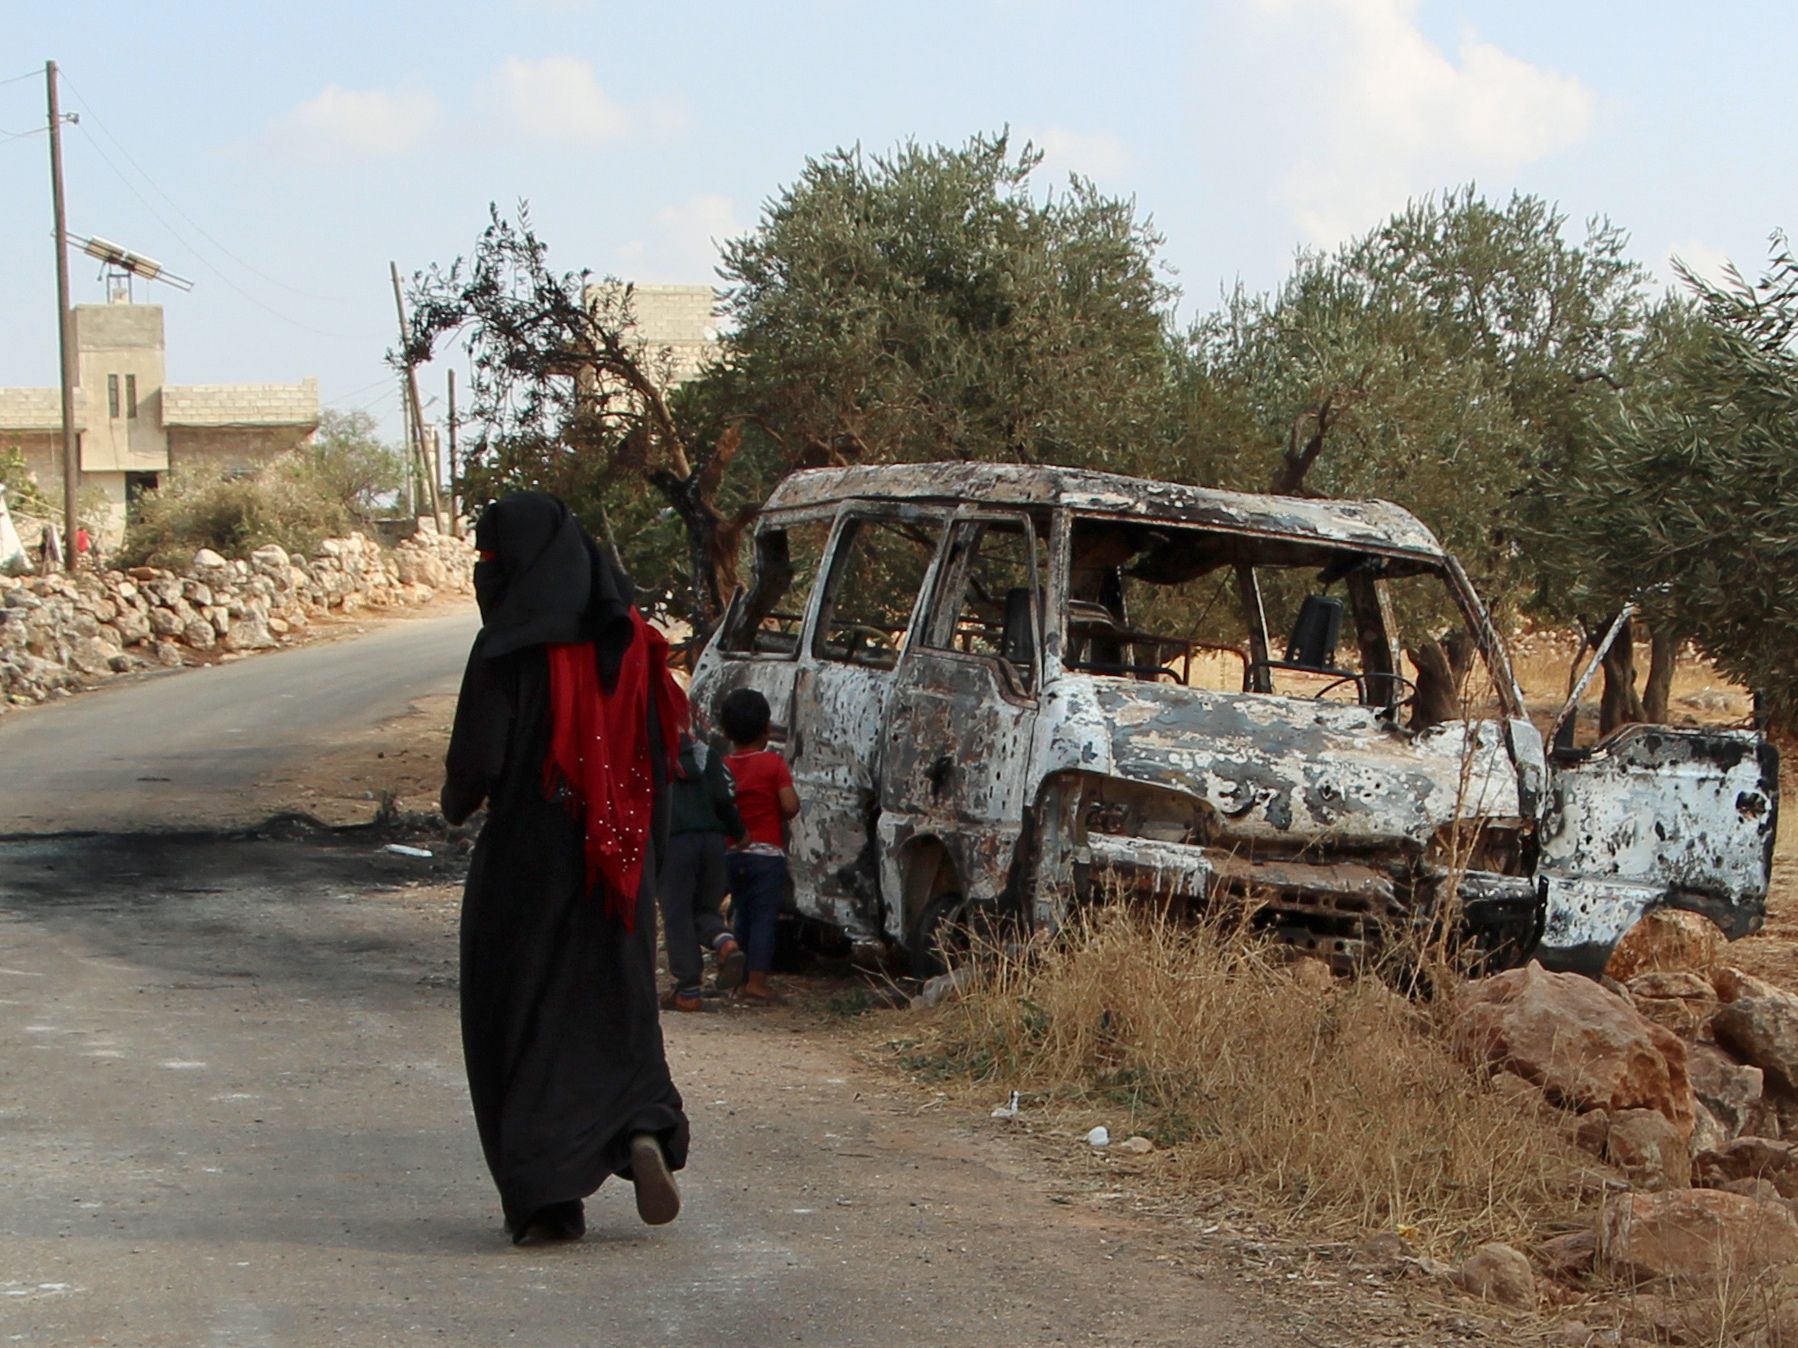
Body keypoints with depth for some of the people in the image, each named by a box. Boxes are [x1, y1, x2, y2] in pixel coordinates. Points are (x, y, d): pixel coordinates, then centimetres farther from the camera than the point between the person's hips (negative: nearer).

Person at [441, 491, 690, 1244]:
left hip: (527, 861, -5)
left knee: (520, 1016, 6)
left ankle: (546, 1197, 4)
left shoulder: (508, 650, -13)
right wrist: (640, 836, 14)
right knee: (616, 1005, 17)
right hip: (615, 859, 5)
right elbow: (661, 749, 5)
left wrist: (456, 802, 5)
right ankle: (644, 1132, -8)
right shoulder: (625, 638, 4)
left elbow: (477, 761, -15)